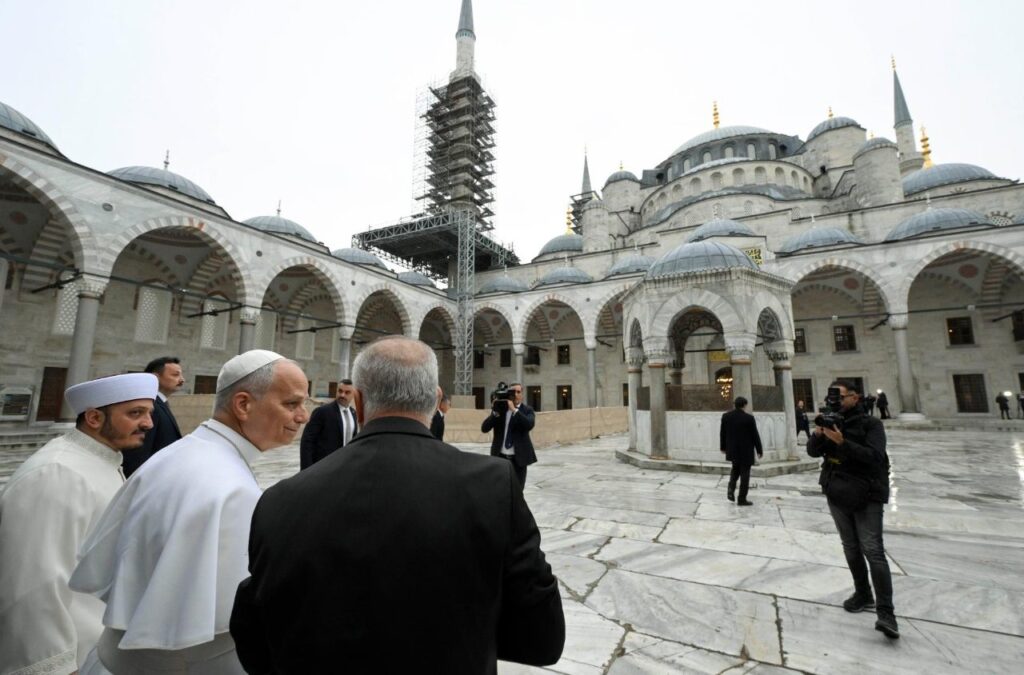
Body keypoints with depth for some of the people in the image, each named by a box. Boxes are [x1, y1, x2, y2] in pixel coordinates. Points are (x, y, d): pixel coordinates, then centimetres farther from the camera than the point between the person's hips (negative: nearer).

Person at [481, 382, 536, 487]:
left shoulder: (527, 410, 0)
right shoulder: (498, 409, 4)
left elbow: (529, 425, -22)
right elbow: (484, 428, -6)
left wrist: (514, 409, -23)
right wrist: (496, 412, -18)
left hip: (518, 458, -1)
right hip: (500, 457, 2)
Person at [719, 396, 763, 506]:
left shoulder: (726, 416, -4)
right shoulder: (749, 418, -16)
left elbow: (722, 433, 3)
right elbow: (755, 435, -10)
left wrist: (723, 447, 16)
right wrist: (760, 450, 2)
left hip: (732, 449, 4)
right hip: (746, 450, -4)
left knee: (735, 469, 23)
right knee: (744, 473, 5)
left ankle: (731, 489, 3)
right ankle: (742, 499, 9)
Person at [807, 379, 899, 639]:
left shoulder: (871, 424, -8)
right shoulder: (832, 422, 6)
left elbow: (874, 456, -22)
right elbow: (813, 451, -2)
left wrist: (842, 442, -31)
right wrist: (818, 434, -20)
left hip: (866, 497, -5)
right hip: (838, 496, 5)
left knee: (873, 551, -10)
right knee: (851, 549, 15)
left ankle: (886, 613, -6)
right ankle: (863, 595, 31)